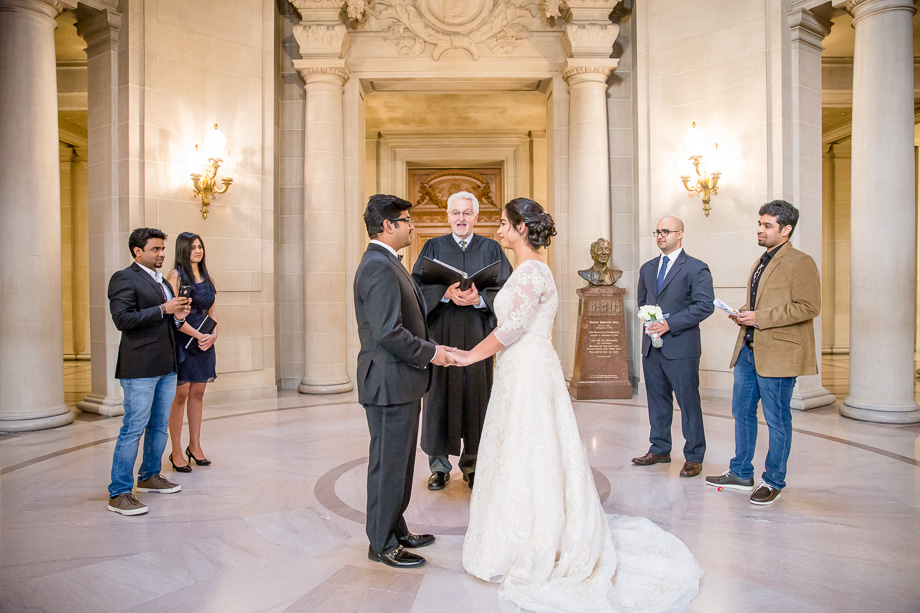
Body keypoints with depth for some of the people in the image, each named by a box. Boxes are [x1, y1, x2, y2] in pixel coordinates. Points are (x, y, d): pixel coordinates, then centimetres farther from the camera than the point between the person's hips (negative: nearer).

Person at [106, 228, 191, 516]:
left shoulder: (162, 281, 19)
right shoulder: (124, 279, -7)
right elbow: (123, 319, -18)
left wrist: (177, 316, 5)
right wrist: (163, 309, -18)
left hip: (166, 366, 9)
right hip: (140, 367, -8)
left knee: (160, 424, 16)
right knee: (134, 428, -6)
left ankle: (149, 476, 31)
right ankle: (119, 493, 3)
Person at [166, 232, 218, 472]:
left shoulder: (207, 277, 13)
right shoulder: (175, 276, -6)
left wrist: (213, 335, -1)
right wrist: (198, 335, -15)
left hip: (205, 342, 6)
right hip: (182, 342, -6)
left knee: (198, 394, 10)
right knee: (180, 395, -2)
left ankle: (195, 446, 20)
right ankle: (177, 452, 8)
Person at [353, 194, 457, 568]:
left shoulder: (385, 263, 15)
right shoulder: (379, 267, -19)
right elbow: (389, 333, -26)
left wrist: (429, 349, 10)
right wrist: (431, 352, -14)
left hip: (400, 381, 11)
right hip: (390, 382, -11)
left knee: (399, 462, 19)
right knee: (389, 464, 2)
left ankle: (395, 530, 34)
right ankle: (382, 545, 18)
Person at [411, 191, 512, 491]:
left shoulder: (491, 249, 9)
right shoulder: (433, 247, 9)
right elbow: (418, 286, 0)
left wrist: (479, 298, -17)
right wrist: (446, 293, -17)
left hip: (477, 335, 0)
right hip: (441, 334, 0)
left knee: (476, 396, 3)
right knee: (440, 395, 2)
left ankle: (473, 464, 18)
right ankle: (439, 464, 16)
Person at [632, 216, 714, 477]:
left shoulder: (696, 268, -6)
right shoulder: (647, 268, 14)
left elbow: (705, 305, -14)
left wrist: (670, 324, -19)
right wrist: (650, 321, 7)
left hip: (681, 347, -6)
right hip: (651, 346, 6)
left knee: (689, 403, 3)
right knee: (657, 400, 14)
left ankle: (694, 457, 16)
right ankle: (660, 450, 28)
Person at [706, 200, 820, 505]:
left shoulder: (800, 262, -9)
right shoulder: (760, 263, 18)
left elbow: (809, 307, -18)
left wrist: (760, 318, -19)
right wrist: (743, 315, 7)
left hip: (778, 354, -9)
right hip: (748, 350, 9)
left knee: (777, 420, 3)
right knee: (742, 412, 14)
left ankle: (773, 481, 19)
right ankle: (741, 473, 28)